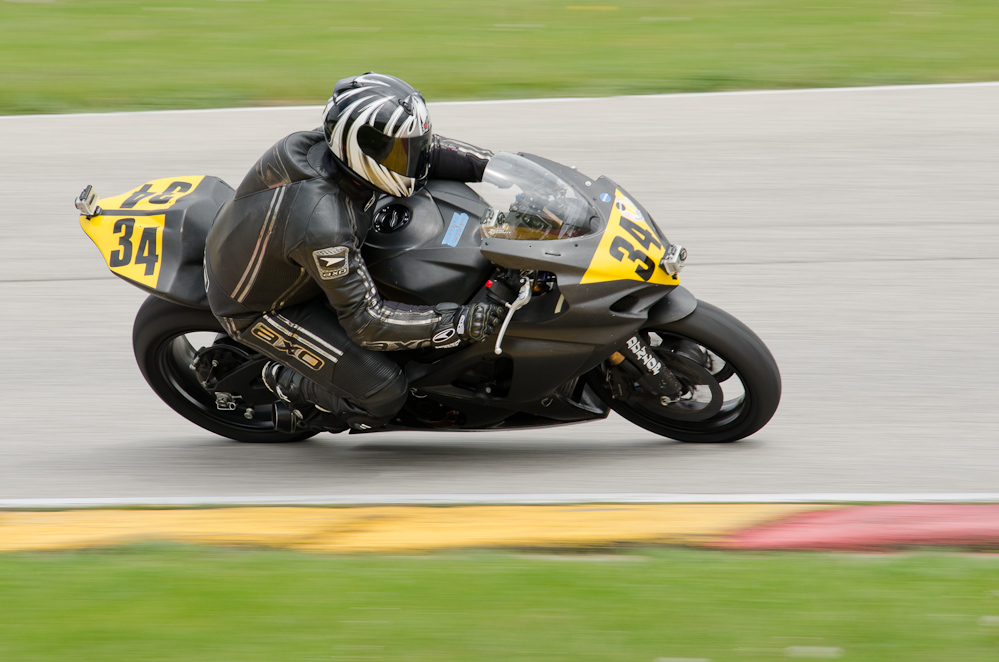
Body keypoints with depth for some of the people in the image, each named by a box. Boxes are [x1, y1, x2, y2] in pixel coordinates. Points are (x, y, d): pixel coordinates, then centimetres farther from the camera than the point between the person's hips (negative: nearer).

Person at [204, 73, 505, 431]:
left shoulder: (331, 148, -19)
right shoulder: (323, 227, -42)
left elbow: (422, 151, -1)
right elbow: (366, 321, -33)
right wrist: (458, 324, -33)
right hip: (258, 307, -8)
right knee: (383, 393, -12)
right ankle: (286, 381, 13)